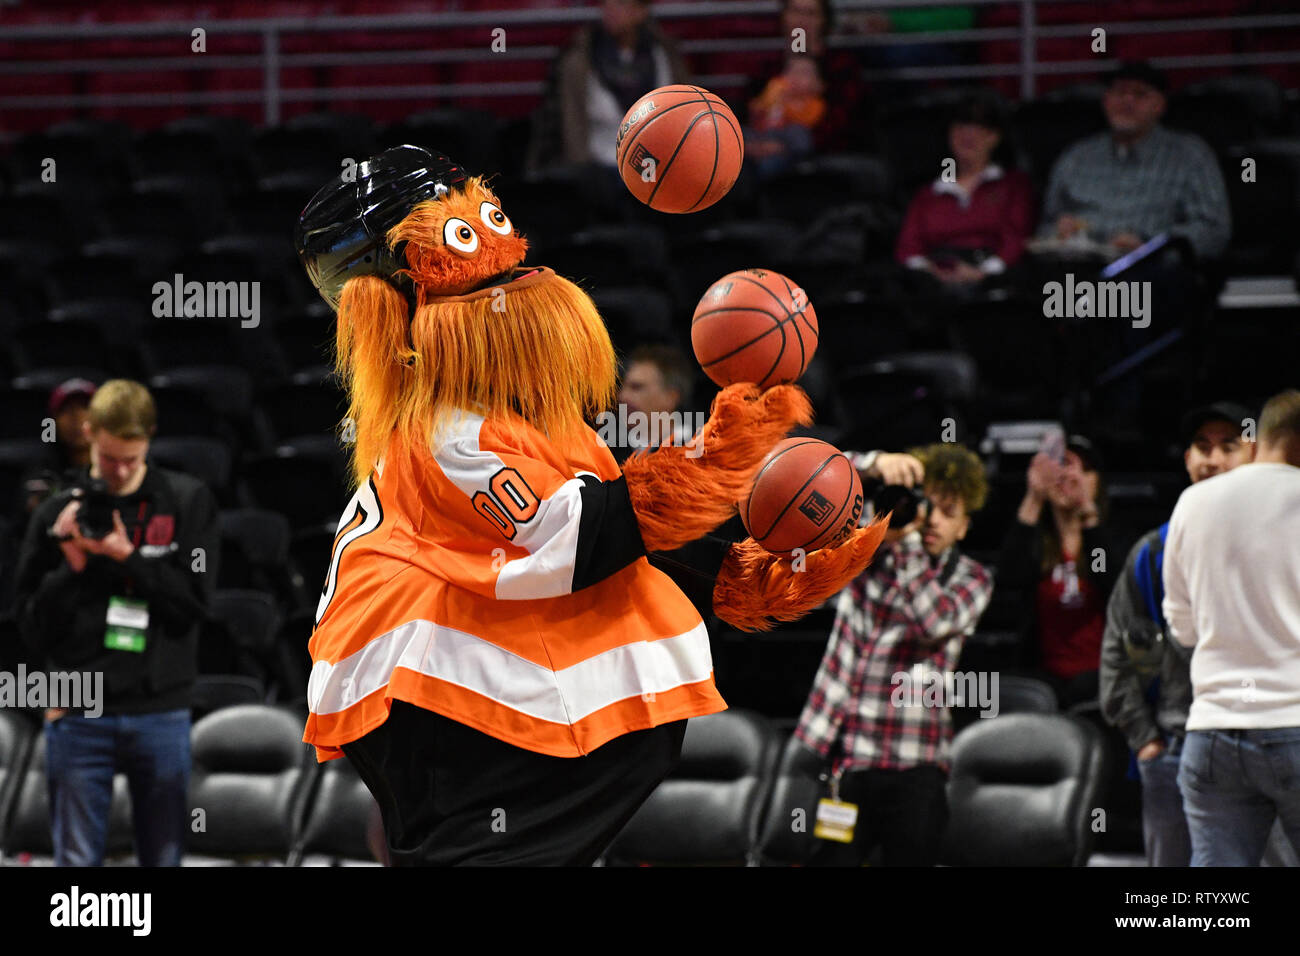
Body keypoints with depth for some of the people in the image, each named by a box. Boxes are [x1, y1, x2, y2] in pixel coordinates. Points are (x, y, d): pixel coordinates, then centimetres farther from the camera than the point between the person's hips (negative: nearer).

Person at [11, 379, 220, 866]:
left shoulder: (188, 502, 2)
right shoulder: (59, 513, 3)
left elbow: (195, 597, -4)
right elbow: (30, 620, 4)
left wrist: (127, 559, -13)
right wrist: (71, 569, -12)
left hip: (161, 714, 0)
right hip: (80, 716, 0)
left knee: (164, 857, 7)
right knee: (77, 862, -1)